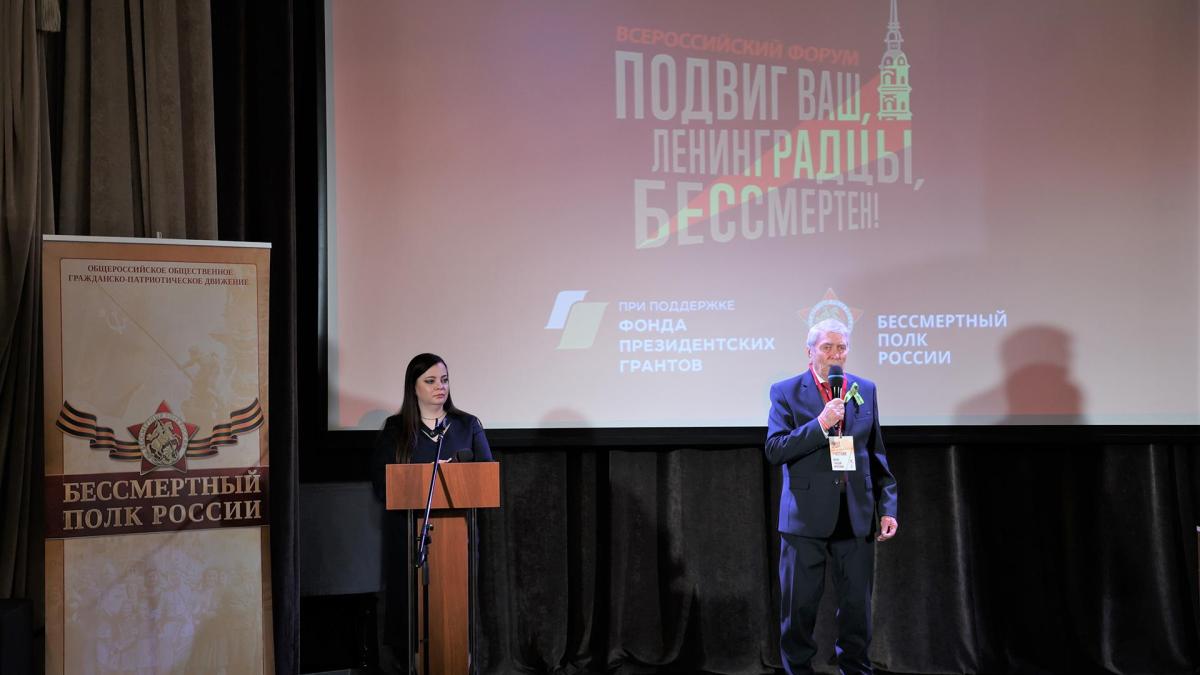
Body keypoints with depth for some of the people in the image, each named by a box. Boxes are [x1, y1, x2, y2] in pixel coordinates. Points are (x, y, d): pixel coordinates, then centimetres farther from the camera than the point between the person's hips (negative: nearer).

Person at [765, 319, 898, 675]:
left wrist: (887, 507, 6)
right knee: (800, 606, 5)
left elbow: (876, 454, 12)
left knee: (857, 604, 8)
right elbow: (774, 450, -11)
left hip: (856, 516, 3)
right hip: (806, 515, -3)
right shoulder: (786, 392, -1)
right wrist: (820, 425, -20)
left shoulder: (865, 390, 9)